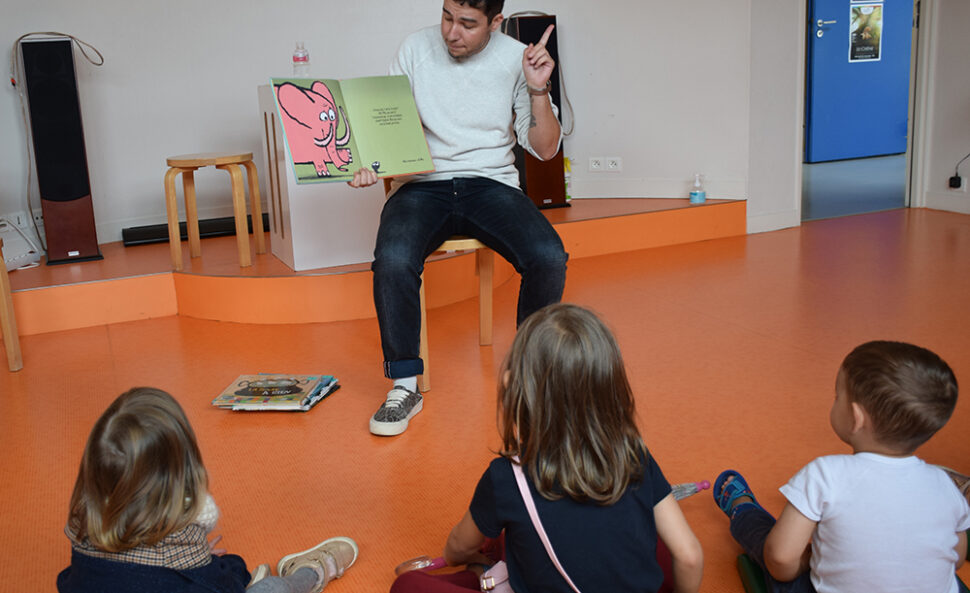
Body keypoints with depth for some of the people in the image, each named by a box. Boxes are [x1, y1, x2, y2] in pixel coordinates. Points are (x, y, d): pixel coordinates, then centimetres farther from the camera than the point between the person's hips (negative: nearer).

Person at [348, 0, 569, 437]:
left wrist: (538, 90, -11)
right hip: (422, 184, 0)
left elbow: (545, 149, 4)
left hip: (492, 183, 0)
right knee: (393, 261, -32)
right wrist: (369, 161, -11)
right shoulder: (417, 48, 5)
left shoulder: (516, 59, 4)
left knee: (549, 257, -27)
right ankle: (405, 386, -12)